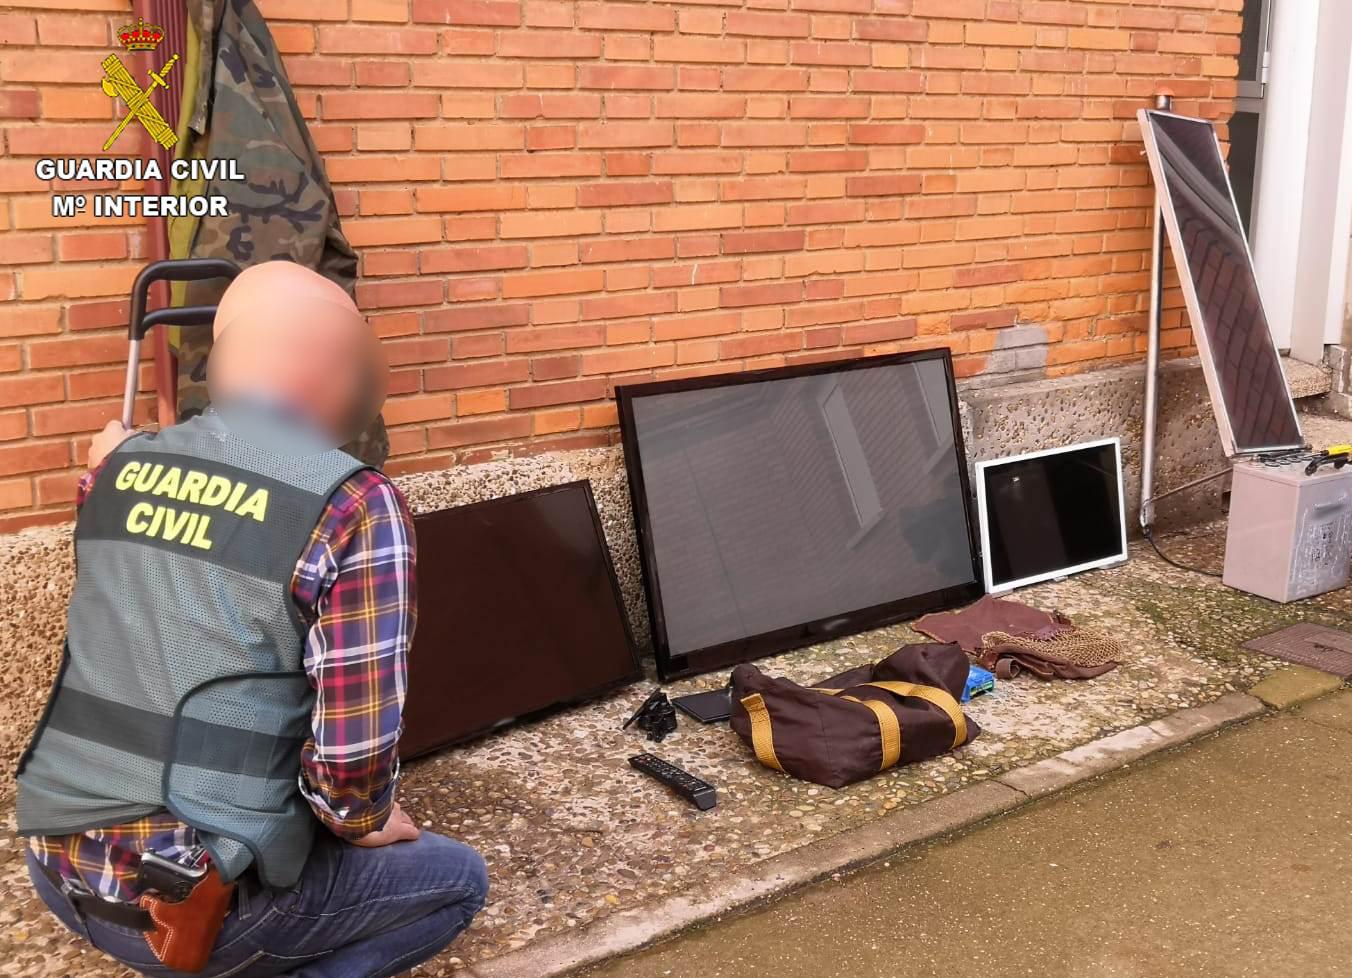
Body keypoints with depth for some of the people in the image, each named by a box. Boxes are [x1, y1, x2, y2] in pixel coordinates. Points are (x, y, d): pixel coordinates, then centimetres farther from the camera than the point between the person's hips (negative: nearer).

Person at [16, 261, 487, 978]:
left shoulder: (120, 467, 3)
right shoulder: (353, 507, -16)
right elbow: (352, 753, -18)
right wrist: (360, 822, 3)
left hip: (57, 868, 7)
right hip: (195, 902, -7)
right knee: (457, 879, 16)